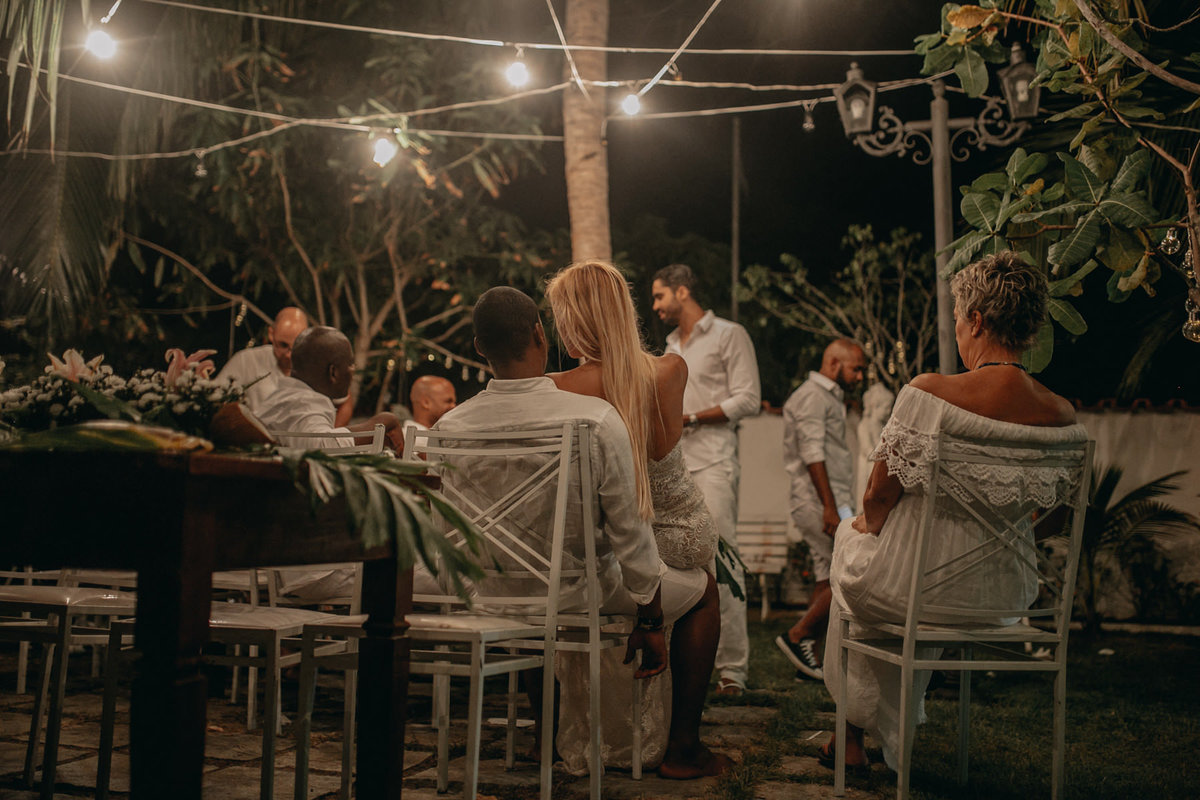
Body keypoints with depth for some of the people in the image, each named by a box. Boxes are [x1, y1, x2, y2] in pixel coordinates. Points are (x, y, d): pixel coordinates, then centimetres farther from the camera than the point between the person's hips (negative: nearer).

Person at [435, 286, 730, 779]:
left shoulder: (450, 428, -14)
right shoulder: (597, 418, -24)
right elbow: (630, 532, -17)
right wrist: (649, 623, -3)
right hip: (580, 594, -4)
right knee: (702, 589, 20)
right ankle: (682, 749, 24)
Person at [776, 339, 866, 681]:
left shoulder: (828, 398, 24)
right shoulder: (813, 395, -8)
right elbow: (812, 454, -17)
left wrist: (836, 505, 18)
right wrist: (830, 506, -23)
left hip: (828, 503, 10)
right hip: (820, 502, -10)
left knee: (829, 581, 7)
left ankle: (808, 660, 9)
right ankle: (797, 636, -5)